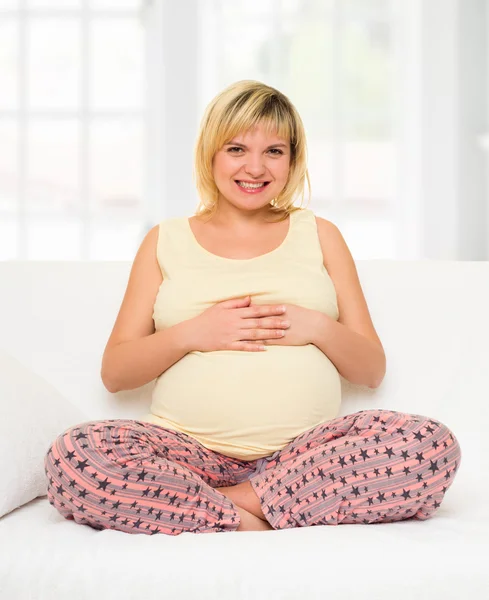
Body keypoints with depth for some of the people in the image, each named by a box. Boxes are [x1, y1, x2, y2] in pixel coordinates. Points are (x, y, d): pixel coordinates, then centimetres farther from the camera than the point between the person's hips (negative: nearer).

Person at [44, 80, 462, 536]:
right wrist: (192, 334, -8)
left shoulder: (319, 235, 17)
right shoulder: (166, 240, 15)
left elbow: (372, 370, 15)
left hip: (304, 455, 1)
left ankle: (233, 502, -21)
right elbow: (114, 373, 10)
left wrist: (318, 329, -6)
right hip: (191, 451, -1)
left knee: (434, 446, -28)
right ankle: (250, 523, -21)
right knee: (72, 457, -31)